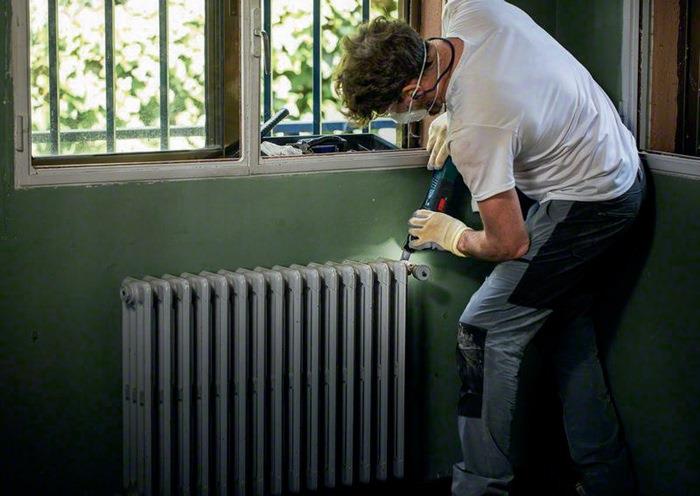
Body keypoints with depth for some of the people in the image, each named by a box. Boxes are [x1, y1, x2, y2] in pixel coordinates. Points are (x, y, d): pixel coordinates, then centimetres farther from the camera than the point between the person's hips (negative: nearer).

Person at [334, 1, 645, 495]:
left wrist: (453, 236, -1)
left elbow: (510, 245, -21)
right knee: (572, 327, 18)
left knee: (486, 331, -8)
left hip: (584, 204, -10)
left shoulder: (476, 132, -32)